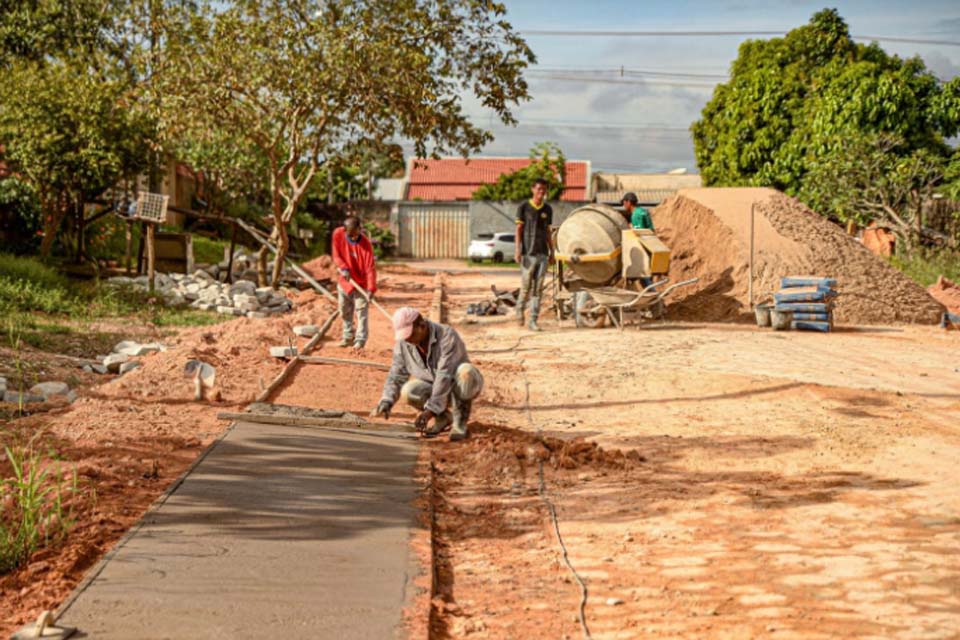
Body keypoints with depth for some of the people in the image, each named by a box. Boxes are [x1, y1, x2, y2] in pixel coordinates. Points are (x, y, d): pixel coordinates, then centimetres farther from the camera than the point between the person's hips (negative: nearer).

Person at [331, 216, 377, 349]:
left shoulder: (365, 243, -25)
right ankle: (348, 336, 28)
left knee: (361, 311, -3)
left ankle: (360, 339, 2)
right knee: (344, 312, 14)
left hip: (361, 283, -4)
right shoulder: (338, 234, -14)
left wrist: (371, 288, -34)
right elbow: (336, 255, -2)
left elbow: (370, 267, -25)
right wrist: (343, 268, -20)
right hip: (344, 280, 4)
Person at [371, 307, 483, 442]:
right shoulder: (403, 343, -12)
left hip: (461, 386, -4)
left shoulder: (447, 336, -30)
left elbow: (445, 377, -35)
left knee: (466, 371, -39)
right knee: (408, 391, -27)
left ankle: (460, 420, -16)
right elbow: (396, 375, -8)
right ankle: (443, 416, 1)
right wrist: (385, 403, -26)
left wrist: (431, 410, -41)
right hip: (433, 388, 4)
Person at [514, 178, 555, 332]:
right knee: (526, 287, -1)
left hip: (543, 254, 3)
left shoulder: (547, 209, 11)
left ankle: (533, 321, 0)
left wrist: (552, 252, 13)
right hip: (528, 253, -3)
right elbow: (519, 230, -1)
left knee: (538, 288, -1)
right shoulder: (524, 208, -1)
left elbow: (548, 232, 16)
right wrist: (517, 250, -9)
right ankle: (520, 309, 28)